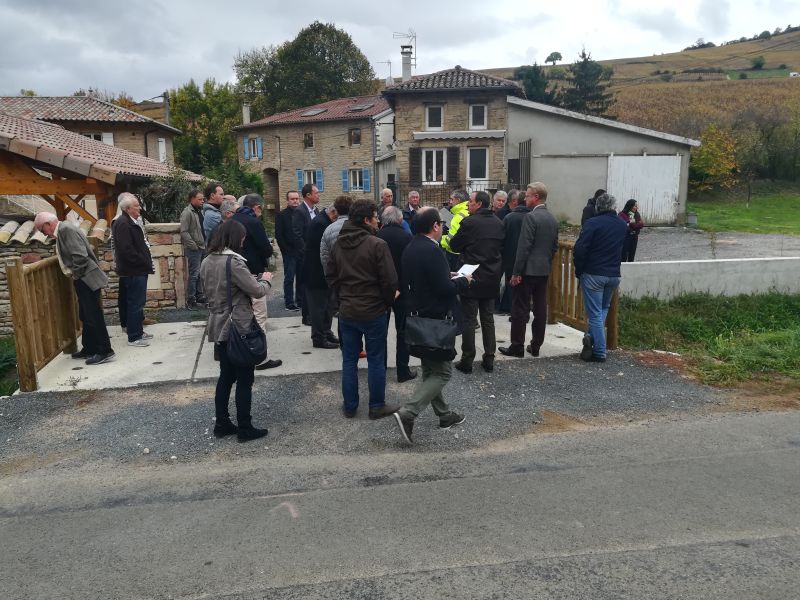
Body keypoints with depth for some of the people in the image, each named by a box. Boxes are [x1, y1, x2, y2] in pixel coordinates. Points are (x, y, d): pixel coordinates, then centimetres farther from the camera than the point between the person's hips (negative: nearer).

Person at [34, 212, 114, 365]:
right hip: (82, 280, 10)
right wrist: (75, 276, 14)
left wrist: (76, 275, -13)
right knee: (86, 317, 16)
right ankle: (89, 349, 26)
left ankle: (104, 351, -1)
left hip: (86, 280, -10)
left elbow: (80, 256, -25)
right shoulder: (62, 230, 15)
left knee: (93, 317, -7)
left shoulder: (66, 229, -16)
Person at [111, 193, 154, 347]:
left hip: (139, 271, 10)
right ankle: (134, 337, 4)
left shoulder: (132, 222, 15)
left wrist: (146, 263, 10)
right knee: (135, 304, -4)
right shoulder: (122, 224, -17)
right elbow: (127, 250, -25)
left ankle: (139, 331, 29)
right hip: (133, 272, -10)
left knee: (139, 302, 18)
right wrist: (144, 262, -17)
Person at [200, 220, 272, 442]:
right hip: (239, 328, -8)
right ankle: (244, 428, 11)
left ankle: (222, 424, 24)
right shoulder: (234, 262, -20)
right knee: (244, 379, 3)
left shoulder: (207, 262, 6)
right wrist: (264, 279, 3)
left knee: (226, 376, 17)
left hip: (219, 327, 8)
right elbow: (257, 291, -19)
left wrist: (254, 279, 11)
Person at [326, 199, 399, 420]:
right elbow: (390, 280, -15)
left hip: (346, 311, 5)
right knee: (376, 360, 8)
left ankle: (350, 406, 22)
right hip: (373, 311, -5)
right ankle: (377, 406, 17)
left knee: (349, 360, 13)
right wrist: (387, 302, 2)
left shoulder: (338, 244, 3)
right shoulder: (377, 245, -16)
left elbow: (331, 277, 10)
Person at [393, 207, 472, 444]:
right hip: (435, 319, -10)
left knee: (431, 369, 18)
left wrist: (450, 278, 16)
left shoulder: (410, 248, 8)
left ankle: (444, 414, 30)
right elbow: (444, 288, -24)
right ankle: (408, 413, -11)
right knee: (442, 372, -1)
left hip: (418, 316, 10)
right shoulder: (432, 251, -21)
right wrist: (463, 281, -5)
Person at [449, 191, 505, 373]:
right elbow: (502, 247, 12)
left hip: (472, 278, -5)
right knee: (488, 319, 13)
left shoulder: (469, 222, -15)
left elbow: (454, 246, -6)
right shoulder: (498, 223, 5)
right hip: (492, 278, 6)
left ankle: (467, 360, 7)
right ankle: (489, 360, 17)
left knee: (469, 320, 2)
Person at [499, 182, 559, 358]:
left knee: (520, 309, -1)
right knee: (540, 308, 9)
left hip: (528, 270, -8)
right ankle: (536, 345, 16)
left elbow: (524, 247, -17)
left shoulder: (531, 217, -14)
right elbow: (554, 246, 15)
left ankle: (517, 346, 3)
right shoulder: (553, 219, 11)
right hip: (544, 270, 8)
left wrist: (516, 272, -14)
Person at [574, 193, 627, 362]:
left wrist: (579, 270, -4)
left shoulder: (593, 223, -12)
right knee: (603, 308, 22)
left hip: (593, 274, -5)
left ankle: (599, 352, -3)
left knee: (595, 313, 0)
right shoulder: (623, 225, 7)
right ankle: (592, 337, 9)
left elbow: (580, 249, -16)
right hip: (614, 275, 5)